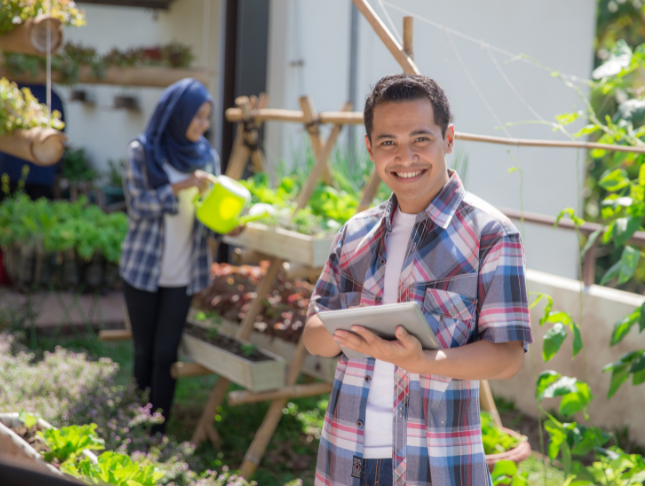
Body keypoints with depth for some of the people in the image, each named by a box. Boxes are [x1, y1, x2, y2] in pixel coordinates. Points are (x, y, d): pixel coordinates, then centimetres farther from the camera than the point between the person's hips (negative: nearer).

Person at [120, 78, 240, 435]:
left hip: (183, 273, 2)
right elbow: (138, 205, -12)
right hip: (143, 269, -2)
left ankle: (157, 433, 7)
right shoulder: (142, 151, -4)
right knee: (144, 351, 8)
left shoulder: (206, 156, 6)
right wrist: (182, 186, -22)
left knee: (166, 353, -1)